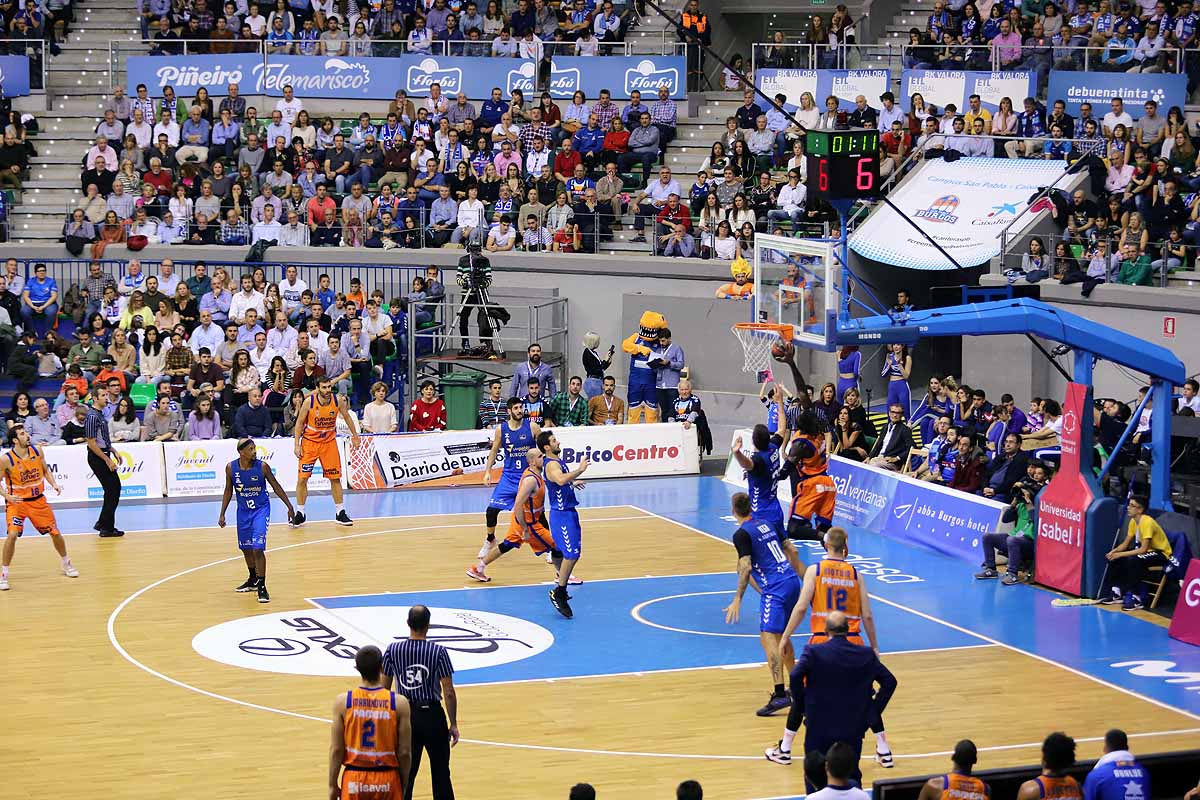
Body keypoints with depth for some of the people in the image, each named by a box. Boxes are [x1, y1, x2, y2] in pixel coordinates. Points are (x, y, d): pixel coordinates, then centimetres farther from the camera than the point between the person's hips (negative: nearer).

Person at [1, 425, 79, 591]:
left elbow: (46, 470, 10)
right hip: (17, 502, -4)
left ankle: (66, 563, 36)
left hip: (38, 500, 4)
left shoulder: (37, 452, -5)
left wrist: (54, 484, -6)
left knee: (55, 532, 9)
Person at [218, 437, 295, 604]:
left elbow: (276, 486, -4)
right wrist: (222, 514, 6)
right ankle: (253, 580, 39)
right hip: (243, 510, 4)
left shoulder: (262, 466, -17)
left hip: (261, 509, -4)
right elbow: (228, 491, 5)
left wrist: (289, 506, -1)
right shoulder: (231, 468, -10)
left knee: (257, 548, -15)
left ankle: (262, 587, -7)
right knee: (245, 547, 17)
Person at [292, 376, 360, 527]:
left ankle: (340, 513, 15)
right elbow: (299, 423, -7)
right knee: (302, 478, -5)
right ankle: (299, 514, 7)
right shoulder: (309, 402, -18)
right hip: (309, 442, -2)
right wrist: (297, 445, -10)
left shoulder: (338, 401, -13)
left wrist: (355, 436, 12)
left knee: (335, 478, 5)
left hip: (329, 442, 2)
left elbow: (347, 417, 6)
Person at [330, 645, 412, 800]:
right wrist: (403, 786, 9)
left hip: (354, 780, 0)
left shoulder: (342, 701, -7)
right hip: (387, 781, 0)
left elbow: (336, 749, -4)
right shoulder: (399, 703, -8)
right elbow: (404, 752, -4)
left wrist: (332, 785, 5)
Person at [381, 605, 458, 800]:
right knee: (441, 773, 11)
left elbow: (384, 687, 1)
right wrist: (453, 724, -2)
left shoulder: (392, 650, -6)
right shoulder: (438, 652, -12)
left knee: (405, 774, 9)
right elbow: (449, 693, -11)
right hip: (432, 715, -2)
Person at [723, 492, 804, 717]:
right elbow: (792, 551, 19)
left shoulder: (742, 534, -7)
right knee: (781, 635, 22)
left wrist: (738, 599, -14)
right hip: (791, 581, 9)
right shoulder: (768, 524, 16)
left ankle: (780, 694, -25)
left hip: (775, 588, -9)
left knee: (768, 636, -13)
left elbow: (745, 567, -15)